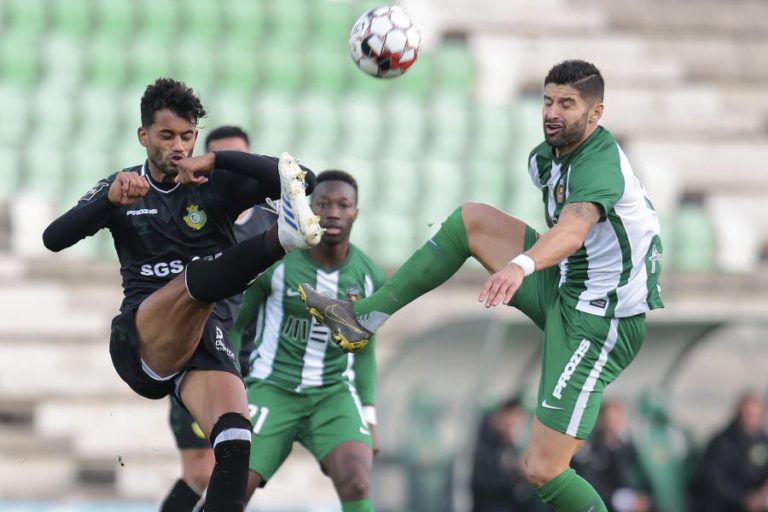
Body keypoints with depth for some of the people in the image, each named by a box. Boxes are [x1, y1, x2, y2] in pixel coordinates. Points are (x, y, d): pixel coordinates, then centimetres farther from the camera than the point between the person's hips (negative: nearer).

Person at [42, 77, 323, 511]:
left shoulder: (218, 185, 8)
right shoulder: (121, 188, 11)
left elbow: (299, 178, -7)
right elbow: (54, 239, -3)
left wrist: (216, 161, -16)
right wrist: (111, 199, -21)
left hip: (206, 335, 1)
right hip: (141, 342, -1)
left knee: (236, 441, -27)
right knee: (195, 277, -34)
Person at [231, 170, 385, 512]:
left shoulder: (370, 277, -2)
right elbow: (233, 325, 2)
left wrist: (369, 420, 7)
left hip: (334, 396, 1)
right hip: (273, 392, -1)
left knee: (357, 484, -25)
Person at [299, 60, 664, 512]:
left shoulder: (601, 163, -24)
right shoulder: (544, 157, 4)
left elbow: (573, 231, -45)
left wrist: (521, 264, -62)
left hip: (601, 321, -9)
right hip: (565, 288, 9)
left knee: (543, 470, -15)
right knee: (472, 220, 3)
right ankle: (366, 318, 2)